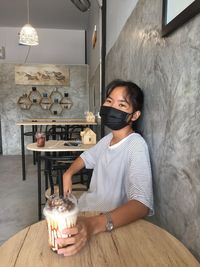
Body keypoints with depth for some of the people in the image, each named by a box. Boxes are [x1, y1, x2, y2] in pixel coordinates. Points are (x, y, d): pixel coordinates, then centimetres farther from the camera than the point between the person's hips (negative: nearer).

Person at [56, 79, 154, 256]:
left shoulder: (136, 145, -25)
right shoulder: (108, 139, -1)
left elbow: (142, 203, -35)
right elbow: (87, 156, 18)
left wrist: (94, 224, -48)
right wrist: (68, 174, 0)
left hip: (113, 222, -6)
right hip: (86, 207, 6)